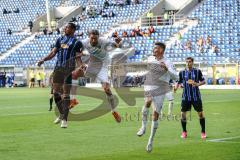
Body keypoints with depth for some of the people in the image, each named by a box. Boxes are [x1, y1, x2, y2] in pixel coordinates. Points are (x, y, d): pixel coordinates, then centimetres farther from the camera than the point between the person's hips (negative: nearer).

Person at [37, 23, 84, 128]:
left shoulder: (77, 42, 2)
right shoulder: (60, 39, 16)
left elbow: (77, 57, -3)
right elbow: (53, 53, 15)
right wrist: (43, 60, 2)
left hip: (68, 69, -5)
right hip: (58, 68, 5)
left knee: (66, 94, -6)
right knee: (56, 92, 5)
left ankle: (64, 119, -4)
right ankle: (61, 114, 25)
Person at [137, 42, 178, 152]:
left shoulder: (167, 63, -5)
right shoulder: (150, 59, 9)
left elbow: (175, 77, -17)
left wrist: (166, 68, -31)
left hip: (160, 91, -2)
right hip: (149, 87, 2)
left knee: (155, 115, -1)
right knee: (148, 101, -33)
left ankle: (151, 141, 11)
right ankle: (143, 126, -18)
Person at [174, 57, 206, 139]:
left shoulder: (197, 71, 0)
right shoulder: (182, 72, 4)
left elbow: (203, 81, 3)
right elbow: (179, 82, 9)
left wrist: (197, 84, -17)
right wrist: (176, 87, -12)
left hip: (196, 96, -1)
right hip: (185, 97, 1)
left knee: (200, 113, 0)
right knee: (183, 114, -2)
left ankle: (203, 132, 13)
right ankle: (184, 132, 15)